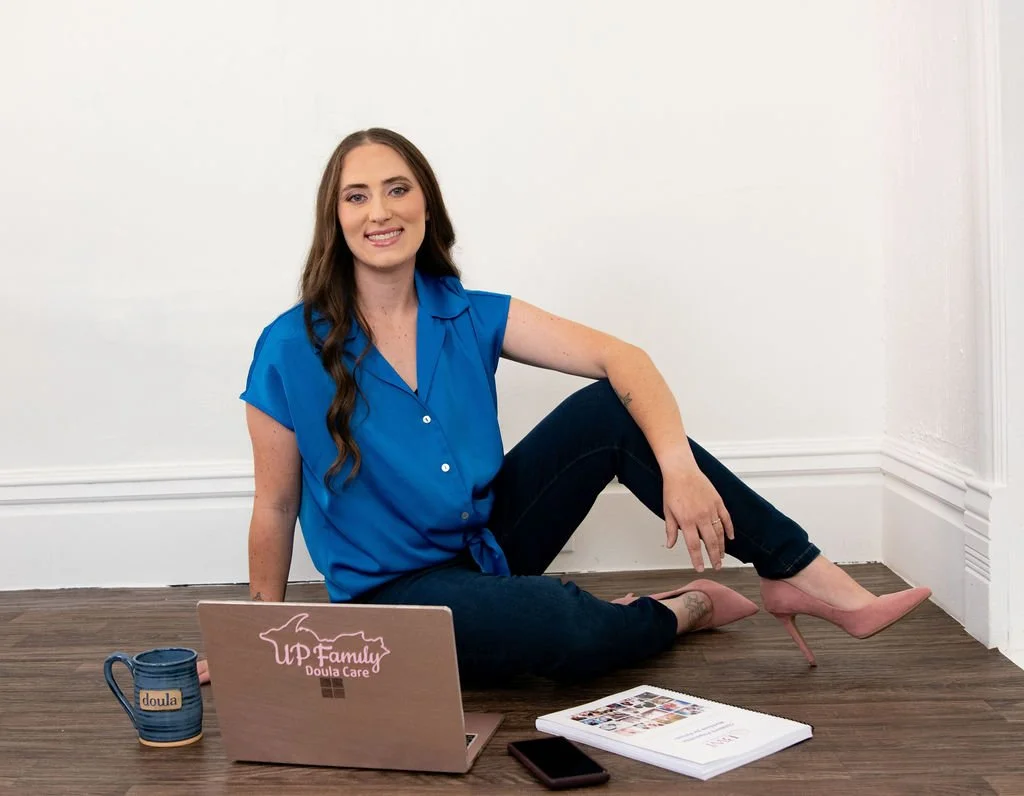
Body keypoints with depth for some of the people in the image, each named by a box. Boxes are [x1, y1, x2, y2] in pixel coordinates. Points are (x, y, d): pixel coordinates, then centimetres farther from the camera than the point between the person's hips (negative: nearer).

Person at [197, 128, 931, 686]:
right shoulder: (291, 352, -17)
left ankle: (807, 578, -10)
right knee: (560, 624, -34)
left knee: (612, 411, -14)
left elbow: (620, 359, -12)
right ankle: (684, 610, 2)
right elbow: (275, 507, -7)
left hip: (485, 540, 5)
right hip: (391, 595, -4)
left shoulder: (471, 318, -5)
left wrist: (678, 466, -28)